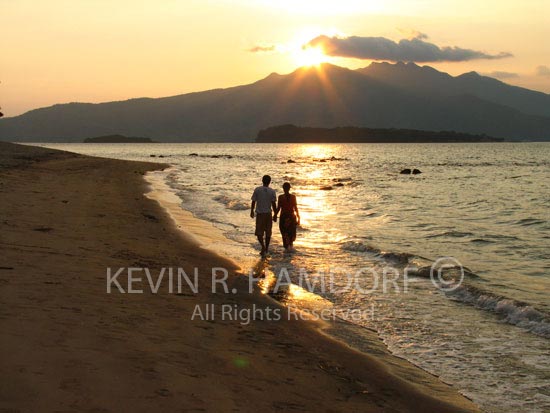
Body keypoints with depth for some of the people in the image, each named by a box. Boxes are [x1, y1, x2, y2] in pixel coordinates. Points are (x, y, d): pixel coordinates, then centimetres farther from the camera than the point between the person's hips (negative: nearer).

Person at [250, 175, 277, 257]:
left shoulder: (257, 190, -6)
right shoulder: (272, 191, -6)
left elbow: (253, 202, -2)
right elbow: (273, 204, -8)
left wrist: (252, 211, 12)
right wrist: (275, 214, 2)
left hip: (259, 214, -1)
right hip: (268, 213, 1)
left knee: (259, 232, 4)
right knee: (268, 232, 15)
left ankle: (263, 247, -16)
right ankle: (266, 248, 24)